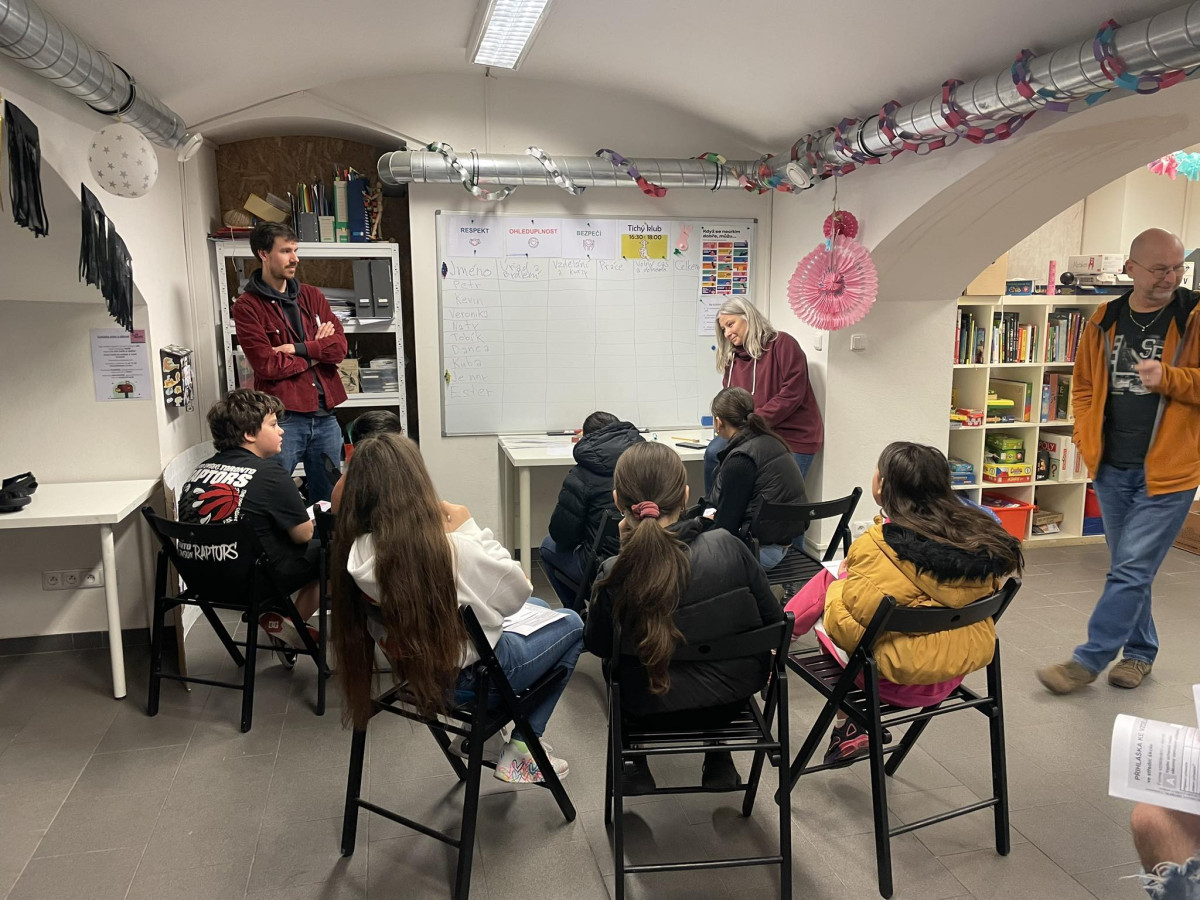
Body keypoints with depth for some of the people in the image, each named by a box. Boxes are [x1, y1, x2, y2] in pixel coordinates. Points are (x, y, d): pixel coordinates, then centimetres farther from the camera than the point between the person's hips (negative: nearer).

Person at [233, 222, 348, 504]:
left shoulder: (311, 296, 13)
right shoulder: (247, 306, -3)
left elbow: (340, 346, 2)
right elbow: (267, 365, -13)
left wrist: (298, 348, -12)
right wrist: (316, 351, -2)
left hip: (324, 415, 5)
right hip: (283, 418, -5)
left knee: (328, 499, 14)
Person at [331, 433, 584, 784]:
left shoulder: (354, 552, -17)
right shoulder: (452, 550, -35)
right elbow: (516, 592, -17)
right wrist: (469, 529, -15)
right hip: (467, 677, -6)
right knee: (571, 625, 20)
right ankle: (520, 752, 21)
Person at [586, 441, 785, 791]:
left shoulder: (615, 577, -26)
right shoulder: (727, 546, -22)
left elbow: (598, 646, -5)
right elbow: (774, 622, -8)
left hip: (654, 713, -2)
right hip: (735, 700, 2)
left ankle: (634, 765, 35)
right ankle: (719, 761, 39)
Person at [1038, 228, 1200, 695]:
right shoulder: (1105, 321, 5)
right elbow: (1084, 385, 14)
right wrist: (1086, 437, 3)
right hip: (1111, 468, 5)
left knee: (1130, 570, -3)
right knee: (1130, 568, 16)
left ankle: (1088, 661, 8)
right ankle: (1140, 652, 33)